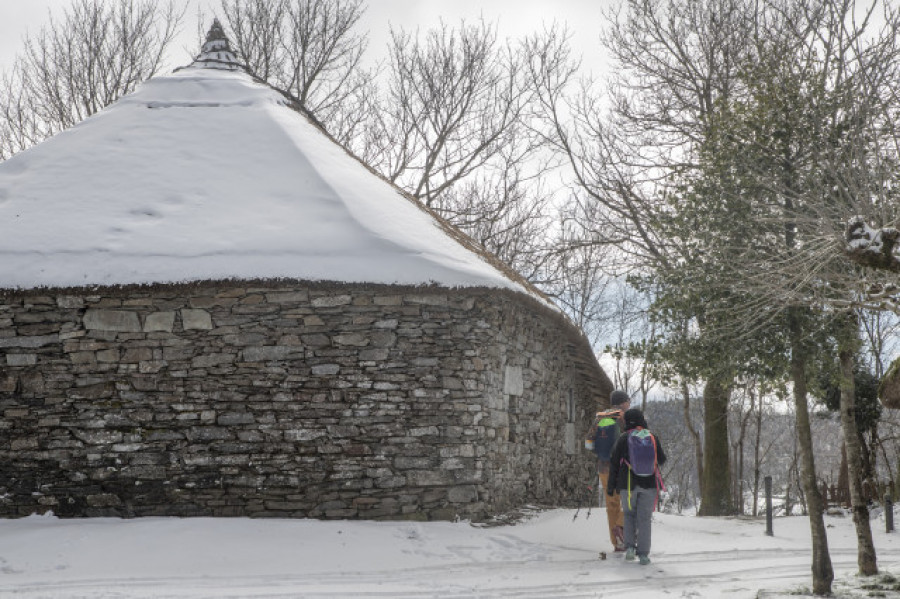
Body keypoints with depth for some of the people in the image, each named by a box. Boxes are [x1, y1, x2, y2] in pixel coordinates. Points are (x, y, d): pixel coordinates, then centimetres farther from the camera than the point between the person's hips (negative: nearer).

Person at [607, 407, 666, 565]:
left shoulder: (623, 438, -4)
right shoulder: (653, 438, 0)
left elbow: (614, 463, -3)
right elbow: (662, 460, 10)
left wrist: (611, 485, 5)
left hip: (628, 484, -1)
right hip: (649, 484, 1)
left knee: (629, 514, 17)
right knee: (644, 518, 6)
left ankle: (630, 547, 3)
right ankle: (643, 554, 1)